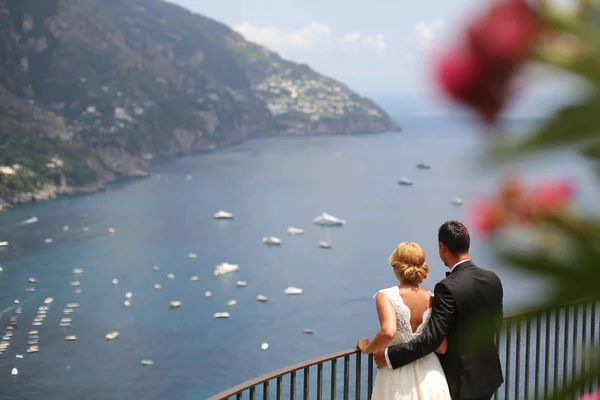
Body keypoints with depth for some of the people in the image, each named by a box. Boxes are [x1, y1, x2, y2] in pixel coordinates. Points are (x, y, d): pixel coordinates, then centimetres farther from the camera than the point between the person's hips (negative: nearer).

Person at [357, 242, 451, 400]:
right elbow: (442, 347, -4)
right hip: (430, 377, 3)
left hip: (398, 378, -3)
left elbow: (388, 332, -29)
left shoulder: (386, 296, -13)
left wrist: (367, 348, -11)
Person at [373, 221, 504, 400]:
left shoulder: (448, 288, -24)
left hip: (461, 380, -7)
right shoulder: (493, 279, -2)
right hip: (488, 375, 7)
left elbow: (431, 338, -27)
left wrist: (389, 357, -22)